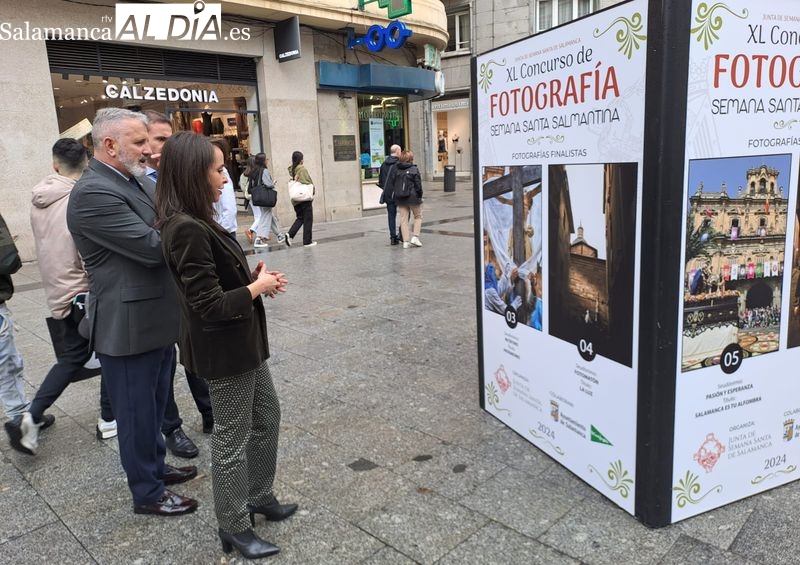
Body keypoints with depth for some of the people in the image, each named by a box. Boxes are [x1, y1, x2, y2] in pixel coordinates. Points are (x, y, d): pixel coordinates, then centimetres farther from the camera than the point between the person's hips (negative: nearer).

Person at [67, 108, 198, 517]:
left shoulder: (138, 182, 9)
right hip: (128, 325, -9)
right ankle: (147, 493, 26)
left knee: (155, 403, 23)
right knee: (137, 411, 8)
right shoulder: (93, 193, -21)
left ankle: (155, 466, 43)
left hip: (155, 318, 9)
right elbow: (153, 247, -25)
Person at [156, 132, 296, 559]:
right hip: (223, 349, -10)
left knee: (266, 417, 22)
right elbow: (212, 305, -24)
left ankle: (259, 497, 40)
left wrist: (255, 278, -2)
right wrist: (258, 287, -11)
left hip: (240, 342, 10)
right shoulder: (186, 229, -24)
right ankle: (234, 529, 26)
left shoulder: (194, 222, 6)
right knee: (232, 439, 7)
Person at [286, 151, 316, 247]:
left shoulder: (291, 169, 6)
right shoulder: (302, 169, -12)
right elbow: (309, 182, -12)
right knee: (307, 219, 4)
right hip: (305, 197, -6)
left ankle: (290, 234, -2)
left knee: (300, 218, 17)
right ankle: (307, 241, 7)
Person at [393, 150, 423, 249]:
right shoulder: (414, 170, -10)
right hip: (412, 197, -4)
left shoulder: (396, 169, 2)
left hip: (400, 198, 4)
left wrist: (397, 195, 13)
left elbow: (393, 184, 4)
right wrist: (420, 196, 3)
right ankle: (415, 237, 4)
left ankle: (406, 241, 6)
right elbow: (418, 185, -9)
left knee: (403, 219, 7)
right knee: (418, 217, 15)